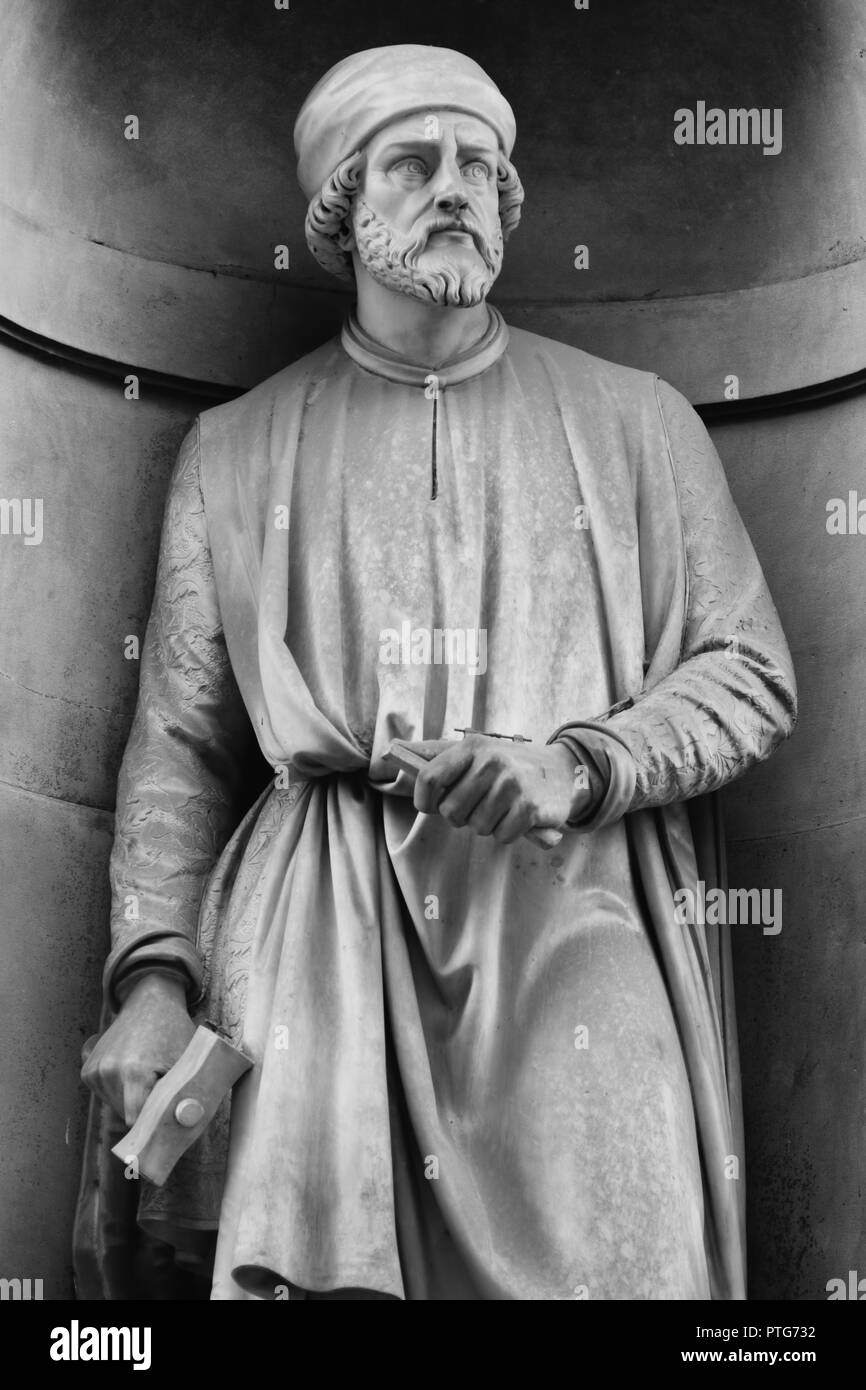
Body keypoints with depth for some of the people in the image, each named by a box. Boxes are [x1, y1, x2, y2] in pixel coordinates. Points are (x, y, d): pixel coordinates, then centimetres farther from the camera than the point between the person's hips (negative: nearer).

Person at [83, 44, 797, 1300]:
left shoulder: (634, 421, 12)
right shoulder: (237, 448, 13)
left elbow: (751, 676, 10)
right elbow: (180, 737, 11)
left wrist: (581, 763, -9)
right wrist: (153, 970, -2)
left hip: (570, 909, 0)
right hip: (322, 918, 0)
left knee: (615, 1260, -9)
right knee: (304, 1264, -11)